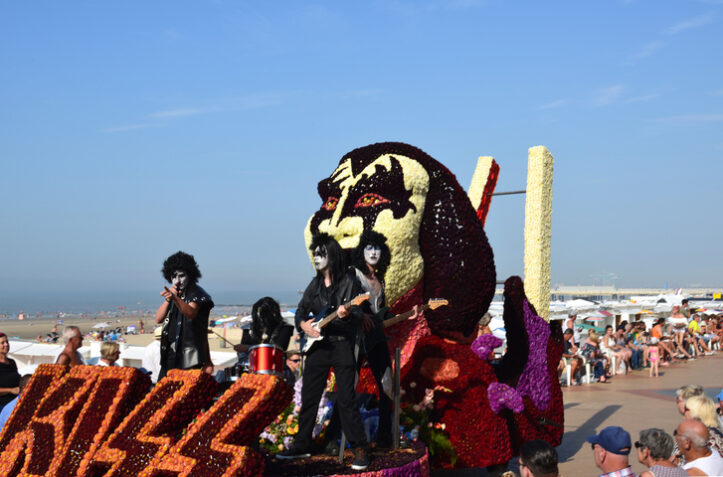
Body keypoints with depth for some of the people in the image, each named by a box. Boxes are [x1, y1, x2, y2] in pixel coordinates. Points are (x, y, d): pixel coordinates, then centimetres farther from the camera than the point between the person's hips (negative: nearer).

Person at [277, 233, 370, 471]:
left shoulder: (349, 282, -5)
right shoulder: (315, 284, 12)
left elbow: (360, 314, -10)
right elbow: (301, 310, 19)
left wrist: (347, 314, -32)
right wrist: (303, 324, -2)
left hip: (342, 345, -6)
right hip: (317, 344, 6)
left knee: (346, 400, -9)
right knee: (308, 397, 10)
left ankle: (359, 449, -1)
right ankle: (302, 445, 22)